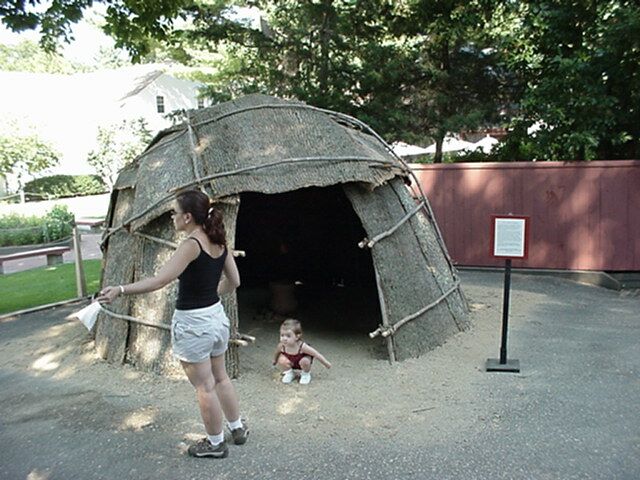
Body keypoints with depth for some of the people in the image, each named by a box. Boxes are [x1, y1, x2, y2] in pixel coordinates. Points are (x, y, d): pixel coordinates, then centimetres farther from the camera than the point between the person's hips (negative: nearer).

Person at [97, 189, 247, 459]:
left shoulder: (191, 245, -21)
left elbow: (159, 280, -28)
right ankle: (238, 428, 38)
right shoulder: (218, 242, 1)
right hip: (216, 316, 8)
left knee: (204, 387, 9)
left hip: (192, 324, -8)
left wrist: (120, 290, -25)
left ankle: (215, 443, 26)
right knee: (220, 378, 24)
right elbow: (234, 281, 9)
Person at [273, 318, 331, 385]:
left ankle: (306, 374, 1)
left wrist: (326, 364, -17)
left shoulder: (302, 346, -39)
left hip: (301, 360, -2)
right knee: (281, 361, -26)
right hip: (291, 362, 2)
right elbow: (277, 352, -4)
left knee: (304, 362, -34)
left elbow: (317, 354, -27)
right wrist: (275, 360, 15)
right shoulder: (281, 346, -29)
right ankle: (289, 373, 6)